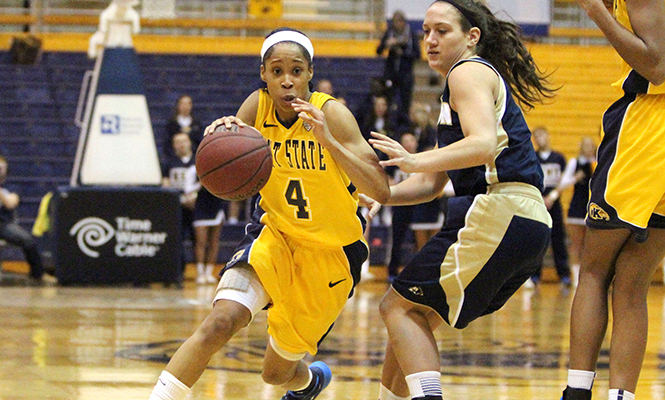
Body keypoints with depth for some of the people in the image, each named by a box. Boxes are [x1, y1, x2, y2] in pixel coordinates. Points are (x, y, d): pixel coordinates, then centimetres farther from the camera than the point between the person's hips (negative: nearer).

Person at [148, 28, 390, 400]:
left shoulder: (332, 114, -22)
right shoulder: (258, 107, -11)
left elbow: (381, 191, -30)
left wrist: (328, 141, -43)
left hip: (331, 252, -2)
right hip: (274, 234, 2)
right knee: (221, 321, -28)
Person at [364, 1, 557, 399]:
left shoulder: (469, 72, 0)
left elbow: (483, 145, -19)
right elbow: (431, 184, 28)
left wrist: (415, 160, -22)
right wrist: (373, 195, 17)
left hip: (499, 213, -10)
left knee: (401, 306, -8)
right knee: (415, 314, 16)